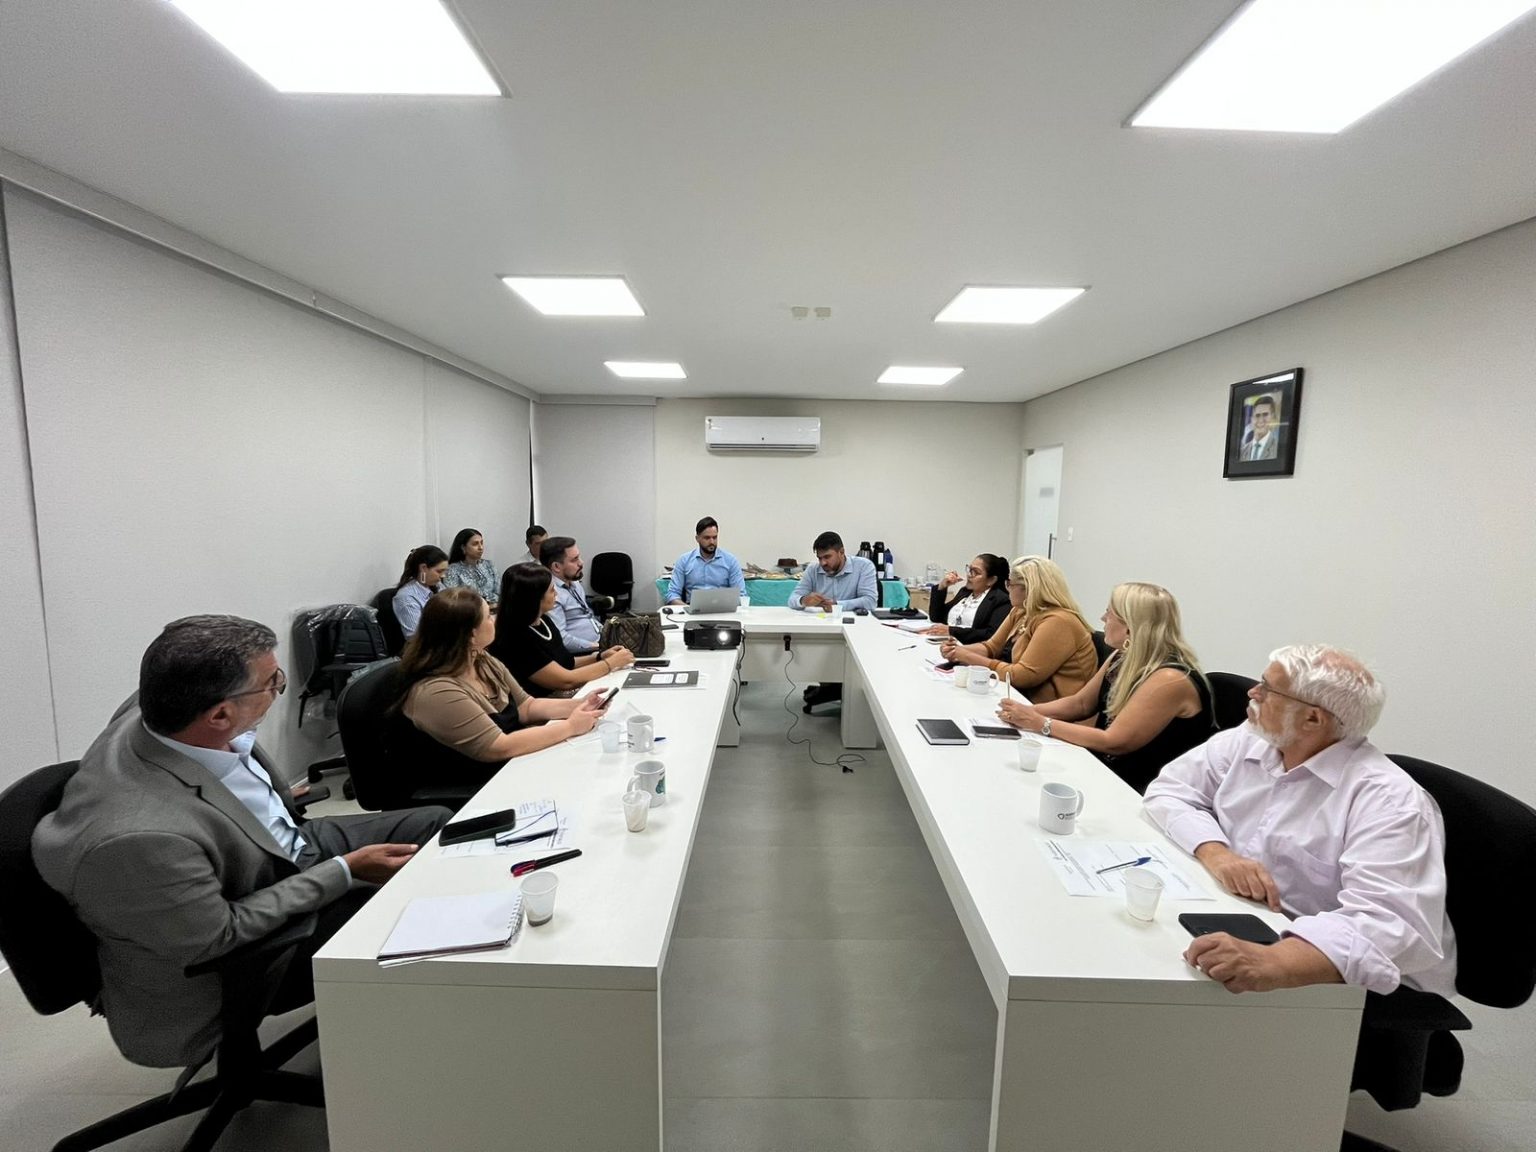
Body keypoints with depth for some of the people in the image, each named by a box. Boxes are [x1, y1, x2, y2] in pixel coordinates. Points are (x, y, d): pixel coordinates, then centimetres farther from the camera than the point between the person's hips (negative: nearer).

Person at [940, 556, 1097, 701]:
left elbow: (1022, 676, -24)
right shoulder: (1020, 612, 6)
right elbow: (992, 647, 12)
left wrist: (971, 658, -17)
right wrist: (960, 650, -7)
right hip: (1025, 698, 8)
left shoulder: (1057, 623, -22)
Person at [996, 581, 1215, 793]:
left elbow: (1114, 743, -26)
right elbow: (1080, 703, 9)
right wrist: (1030, 712, -8)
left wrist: (1040, 724, -22)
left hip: (1147, 793, -7)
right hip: (1107, 770, 7)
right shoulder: (1122, 658, 1)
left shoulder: (1170, 680, -25)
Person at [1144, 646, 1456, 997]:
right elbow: (1169, 791, 0)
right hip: (1239, 935, 6)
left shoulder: (1389, 800, -19)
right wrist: (1216, 854, -19)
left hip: (1345, 988, -5)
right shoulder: (1249, 741, 0)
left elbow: (1384, 923, -31)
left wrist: (1270, 963, -48)